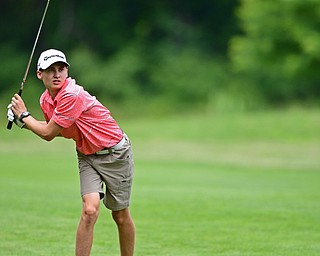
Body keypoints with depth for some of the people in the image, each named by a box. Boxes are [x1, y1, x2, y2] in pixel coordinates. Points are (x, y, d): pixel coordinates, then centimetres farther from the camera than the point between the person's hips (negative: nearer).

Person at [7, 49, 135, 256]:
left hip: (115, 153, -6)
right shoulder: (46, 99, -1)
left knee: (121, 216, 6)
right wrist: (24, 121, 2)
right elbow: (55, 130, 16)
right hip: (87, 155, 6)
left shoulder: (72, 95, -28)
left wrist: (24, 115, -6)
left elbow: (48, 134, -21)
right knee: (89, 211, -16)